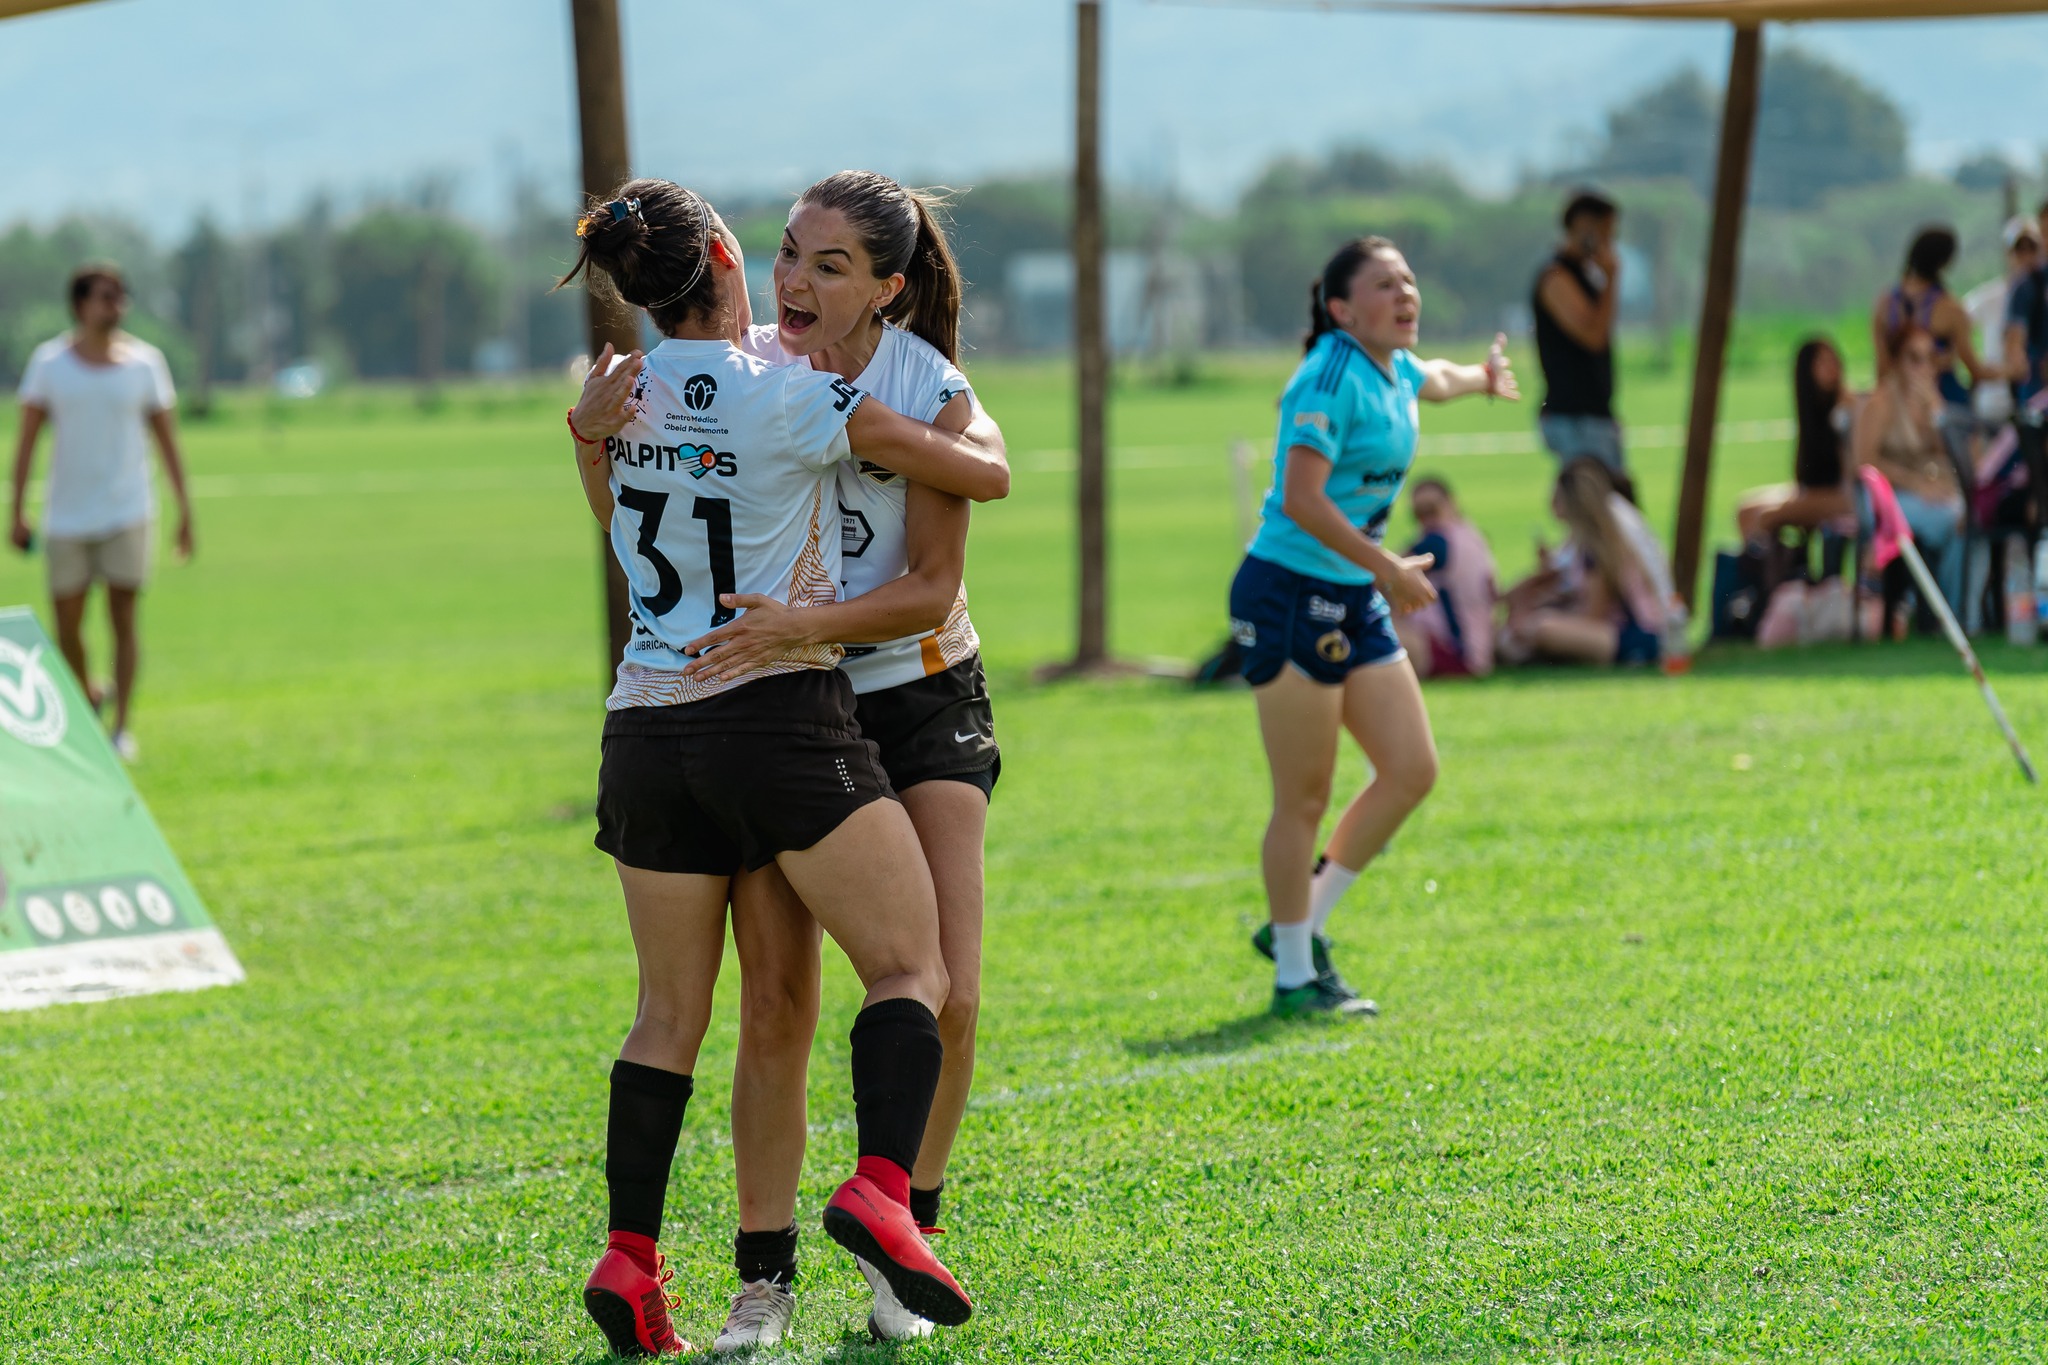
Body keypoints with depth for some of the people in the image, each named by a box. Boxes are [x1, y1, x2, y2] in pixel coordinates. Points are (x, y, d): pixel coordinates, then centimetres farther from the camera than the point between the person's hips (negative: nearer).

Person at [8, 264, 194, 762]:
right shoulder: (50, 361, 0)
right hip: (67, 515, 1)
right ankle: (88, 694, 31)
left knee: (123, 617, -7)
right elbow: (27, 438, 2)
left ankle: (122, 727, -4)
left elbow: (166, 440, 7)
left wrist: (185, 511, 5)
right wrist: (18, 512, -2)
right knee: (67, 625, 3)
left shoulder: (144, 360, 2)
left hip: (127, 512, -1)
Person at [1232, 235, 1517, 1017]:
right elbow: (1301, 499, -27)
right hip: (1291, 593, -9)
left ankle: (1306, 921, 19)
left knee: (1412, 771, 5)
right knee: (1304, 799, -3)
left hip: (1357, 601, 9)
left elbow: (1432, 381, 38)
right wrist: (1386, 566, -28)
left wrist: (1483, 378, 55)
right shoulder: (1331, 376, -17)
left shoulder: (1394, 368, 10)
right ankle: (1294, 974, 7)